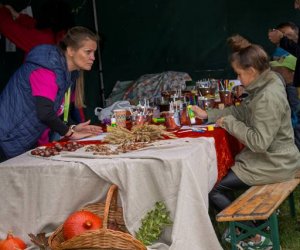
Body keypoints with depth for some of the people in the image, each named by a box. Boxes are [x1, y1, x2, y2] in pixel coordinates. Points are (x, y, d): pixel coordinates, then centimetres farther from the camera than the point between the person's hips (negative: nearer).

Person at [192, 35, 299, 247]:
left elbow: (259, 142, -29)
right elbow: (242, 111, 16)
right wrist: (208, 115, 12)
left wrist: (230, 124, -19)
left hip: (273, 164, -10)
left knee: (212, 186, -8)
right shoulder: (265, 86, 4)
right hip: (272, 158, 10)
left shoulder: (269, 98, -27)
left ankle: (254, 237, 2)